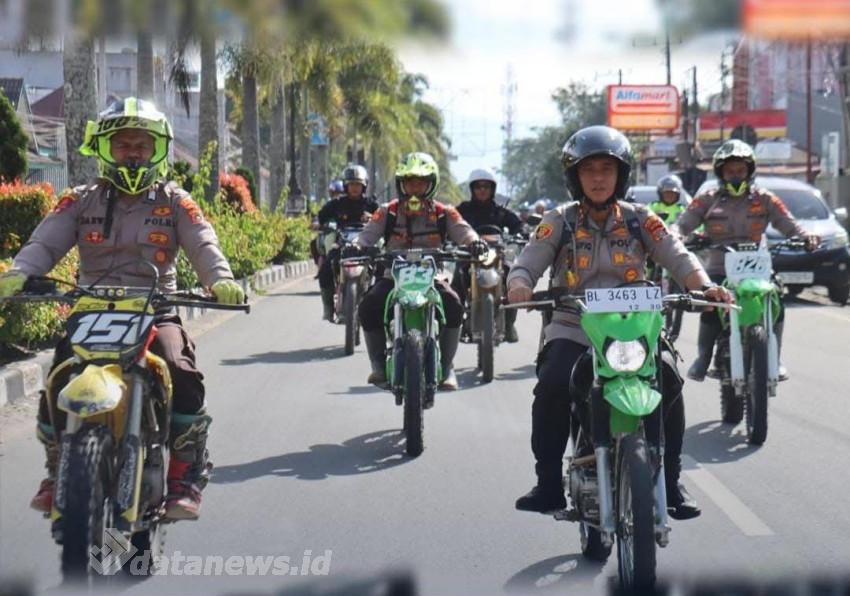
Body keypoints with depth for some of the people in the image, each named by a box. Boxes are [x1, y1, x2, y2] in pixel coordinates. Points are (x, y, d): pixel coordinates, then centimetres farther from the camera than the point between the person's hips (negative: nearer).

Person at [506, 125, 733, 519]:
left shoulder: (640, 220, 9)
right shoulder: (559, 222, 7)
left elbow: (678, 258, 0)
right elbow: (526, 264, -1)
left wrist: (705, 286, -20)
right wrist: (519, 285, -25)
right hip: (572, 328, -1)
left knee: (668, 380, -25)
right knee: (552, 386, -30)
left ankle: (670, 482, -9)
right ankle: (549, 483, -16)